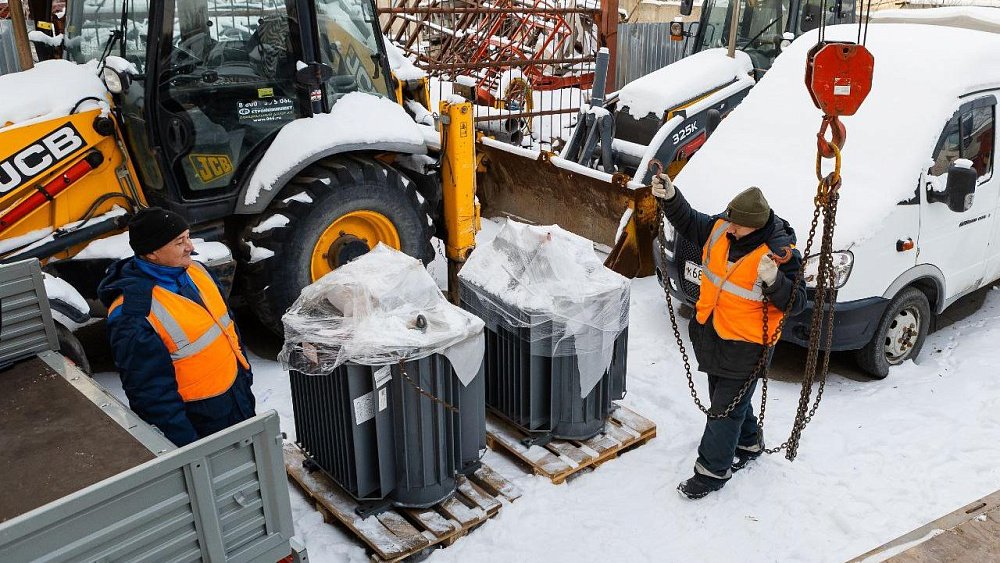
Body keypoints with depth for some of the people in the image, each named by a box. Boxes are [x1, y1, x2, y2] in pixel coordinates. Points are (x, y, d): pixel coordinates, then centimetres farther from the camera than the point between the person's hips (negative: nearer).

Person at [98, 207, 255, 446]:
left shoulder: (194, 272, -1)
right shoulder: (131, 314, -26)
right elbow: (150, 388, -22)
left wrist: (245, 372, 17)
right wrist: (186, 444, -20)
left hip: (239, 397, 8)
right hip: (198, 422, -8)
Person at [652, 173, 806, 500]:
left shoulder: (780, 253, -22)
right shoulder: (720, 228, -5)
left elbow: (796, 303, -19)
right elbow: (690, 224, 13)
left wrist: (774, 282, -39)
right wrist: (671, 198, -3)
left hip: (746, 344, -7)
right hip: (711, 333, 7)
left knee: (726, 407, 2)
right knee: (728, 397, 24)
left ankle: (713, 469, 15)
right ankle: (749, 443, 48)